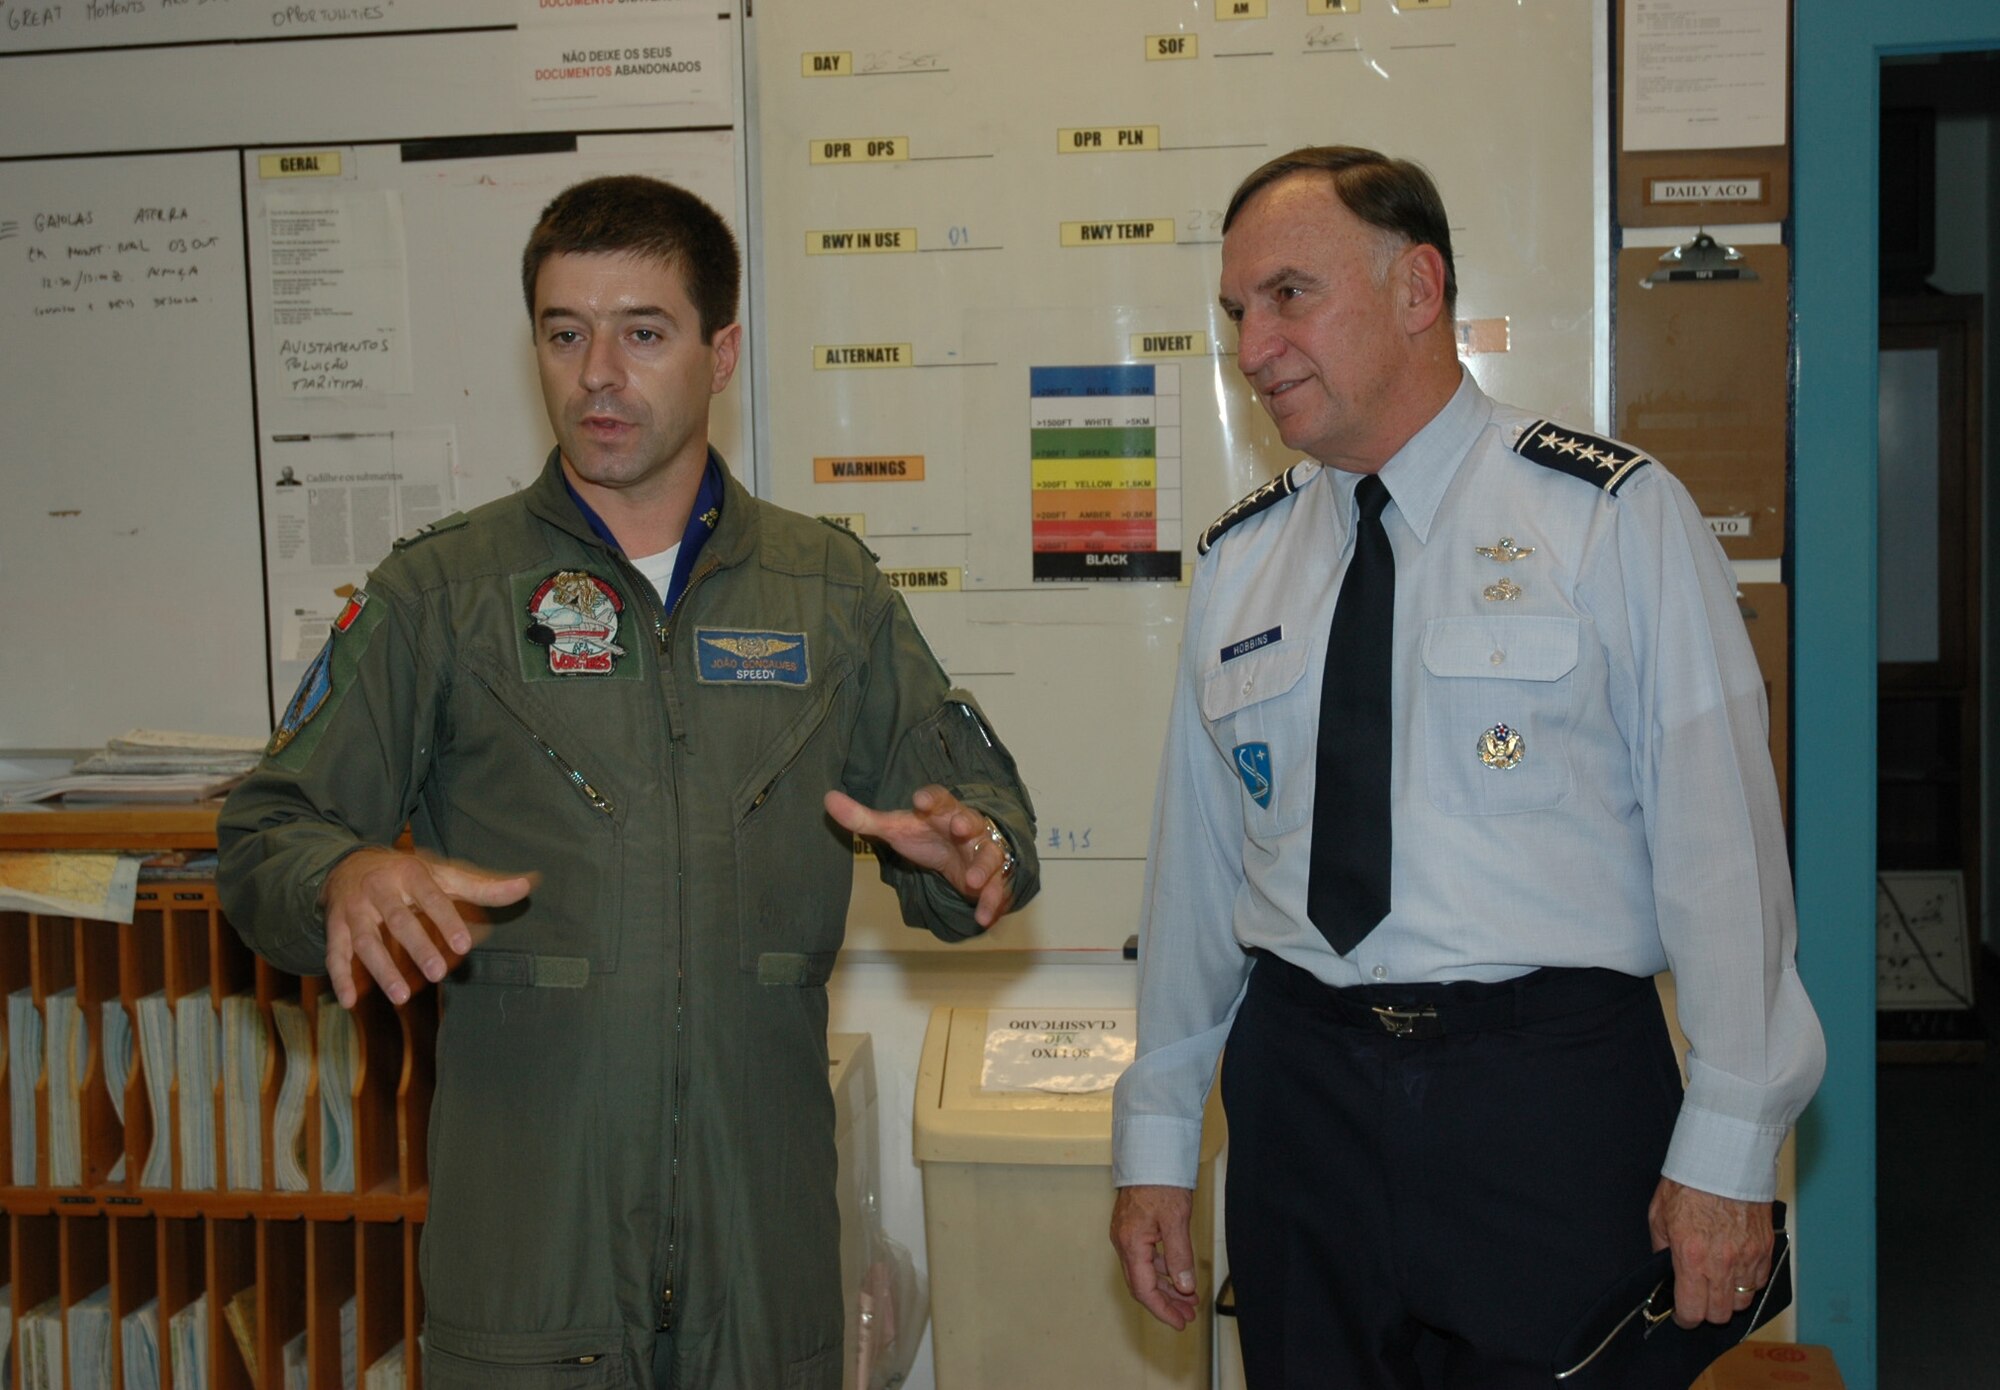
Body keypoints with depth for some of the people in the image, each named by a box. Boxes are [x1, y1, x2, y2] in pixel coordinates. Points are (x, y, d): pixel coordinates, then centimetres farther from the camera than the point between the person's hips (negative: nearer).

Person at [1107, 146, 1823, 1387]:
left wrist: (1728, 1149, -10)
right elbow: (1196, 859, 11)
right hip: (1300, 1091, 4)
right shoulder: (1240, 562, 9)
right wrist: (1157, 1140, 12)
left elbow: (1722, 839, -7)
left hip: (1556, 1095, -3)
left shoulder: (1620, 519, -4)